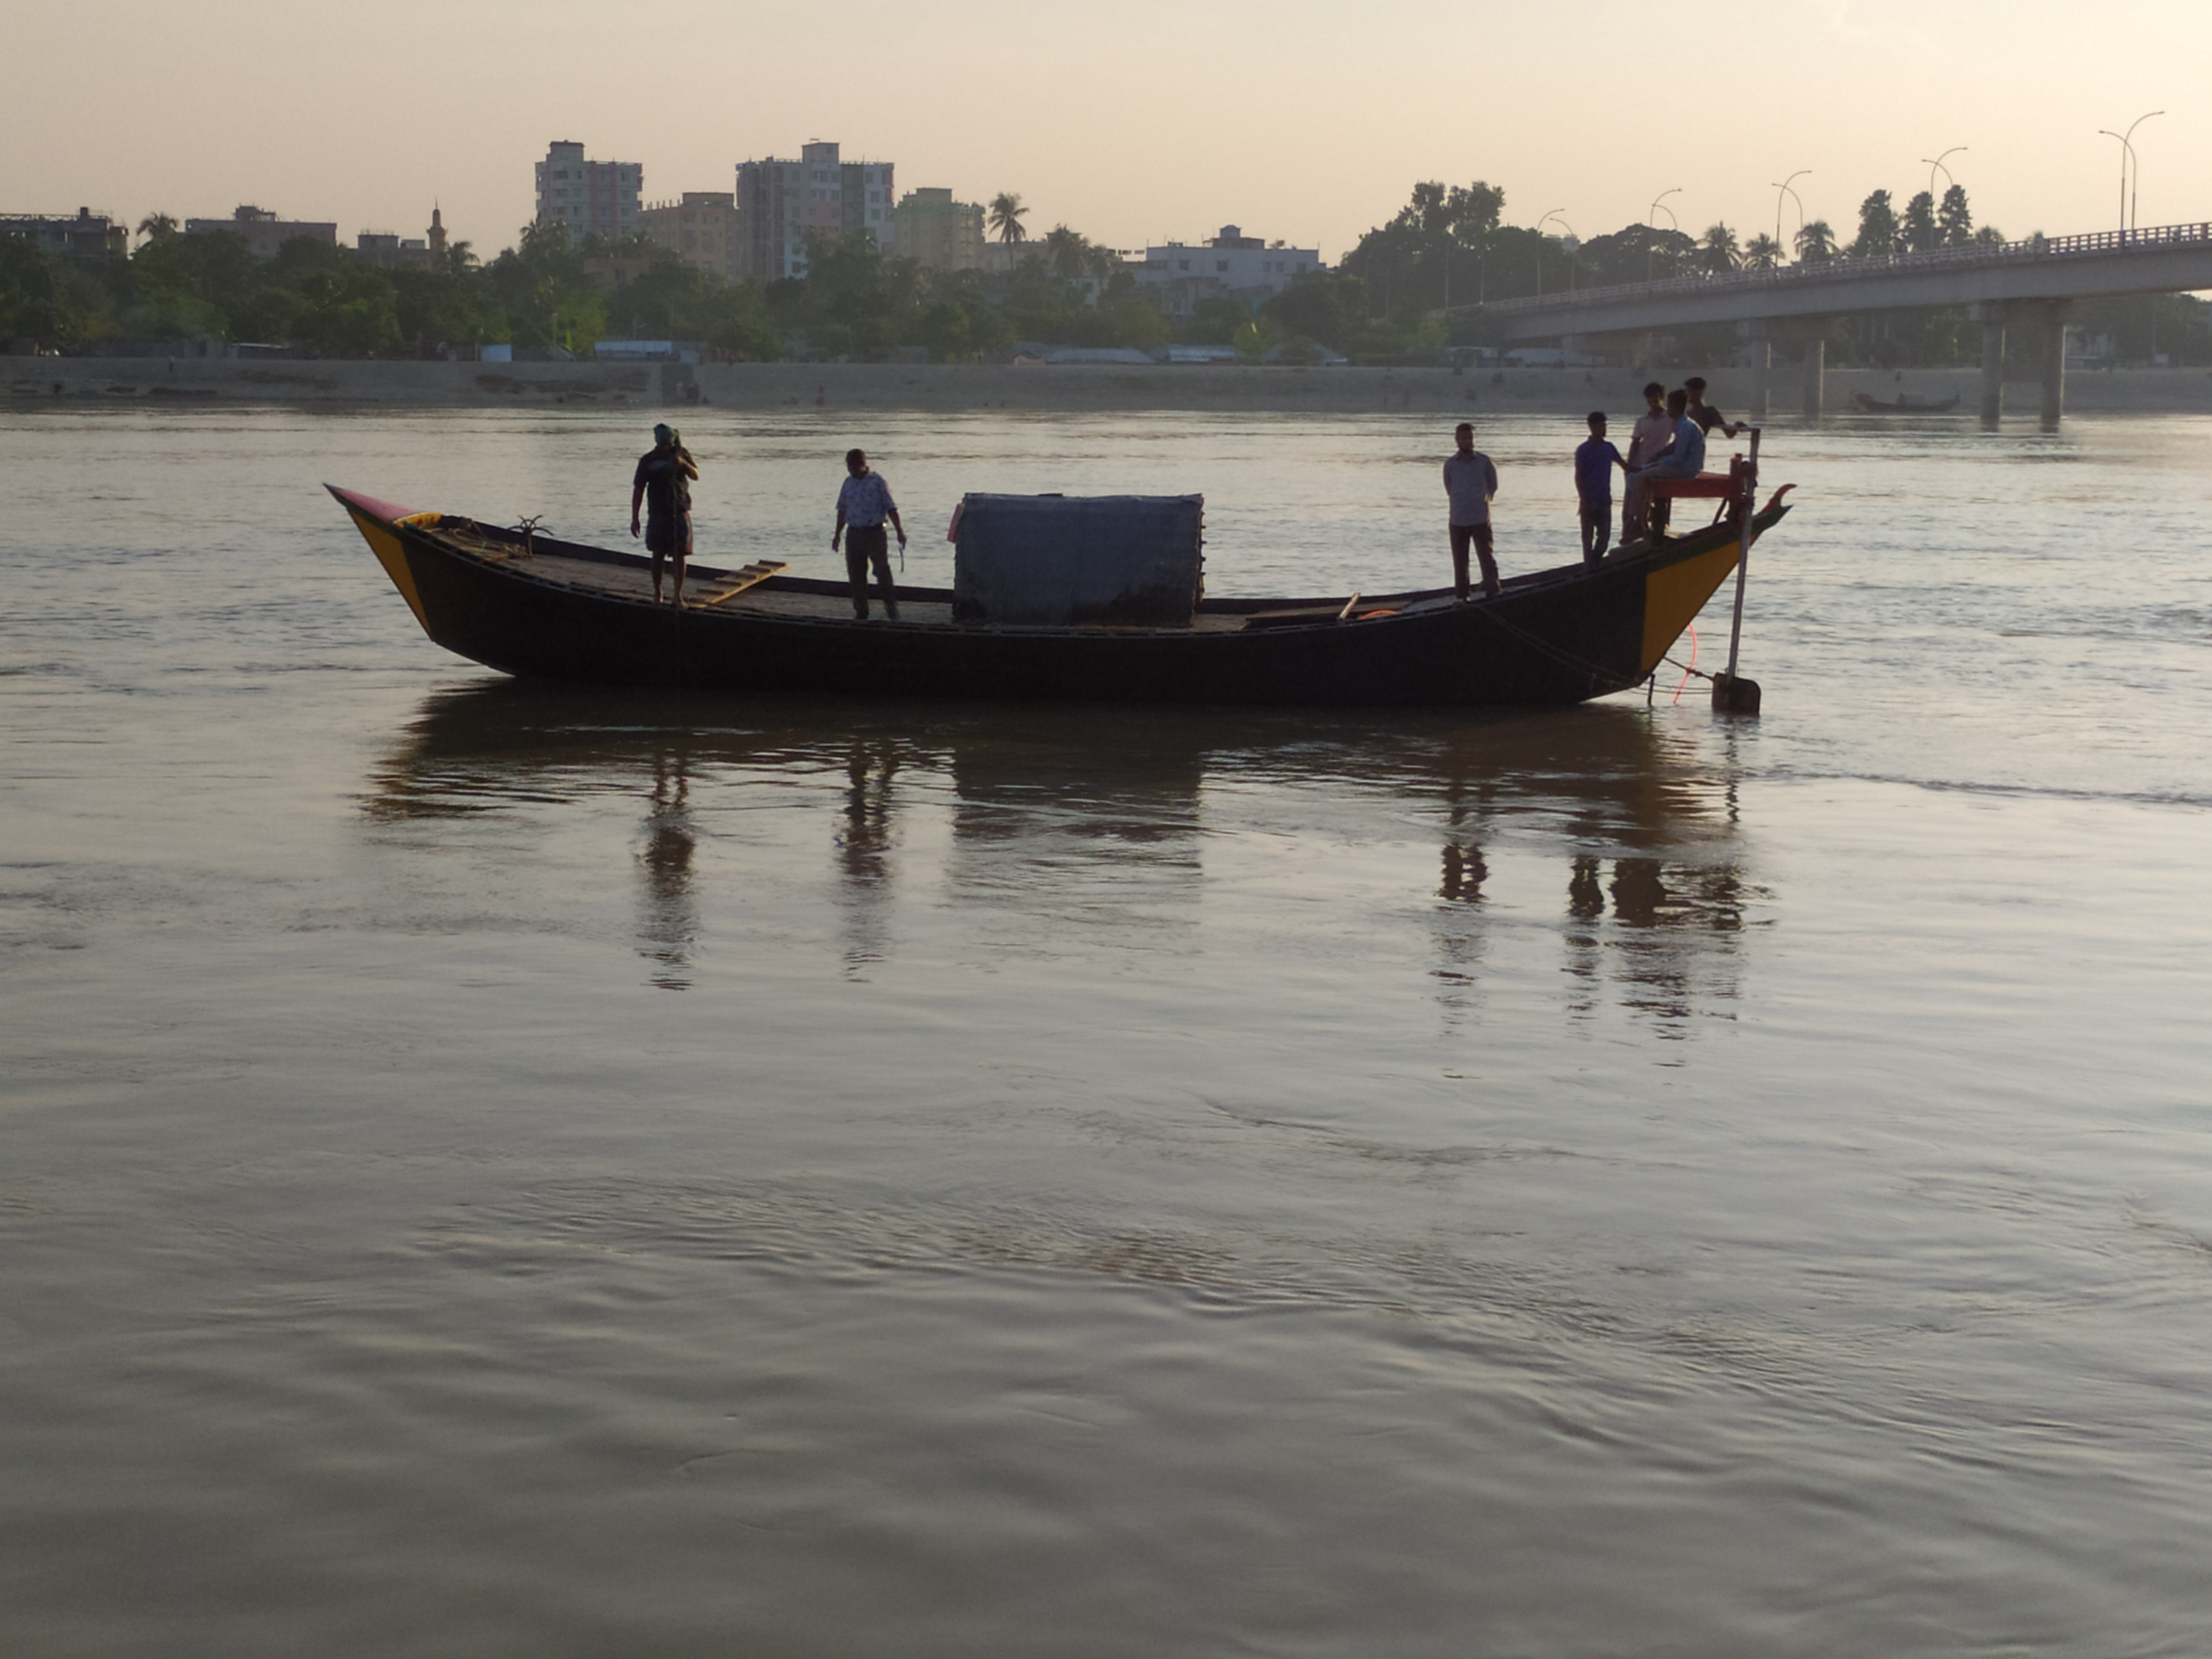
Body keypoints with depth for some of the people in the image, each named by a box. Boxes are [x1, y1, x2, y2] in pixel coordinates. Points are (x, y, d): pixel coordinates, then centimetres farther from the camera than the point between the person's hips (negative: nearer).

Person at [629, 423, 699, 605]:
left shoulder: (681, 455, 3)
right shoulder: (648, 460, -1)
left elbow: (696, 475, -3)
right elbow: (638, 490, 0)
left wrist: (684, 464, -24)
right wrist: (634, 519, -3)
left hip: (680, 511, 0)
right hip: (658, 513, 0)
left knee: (680, 555, -2)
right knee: (657, 555, 4)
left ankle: (678, 595, 5)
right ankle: (657, 592, 19)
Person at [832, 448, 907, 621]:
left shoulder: (877, 482, -5)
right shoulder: (848, 484, 9)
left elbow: (891, 508, -4)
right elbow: (842, 511, 19)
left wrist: (900, 532, -9)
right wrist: (837, 534, 21)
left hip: (875, 533, -4)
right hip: (853, 534, 4)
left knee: (883, 571, -6)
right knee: (856, 575, 5)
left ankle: (891, 608, 7)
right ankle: (861, 612, 14)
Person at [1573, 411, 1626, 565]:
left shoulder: (1609, 448, 9)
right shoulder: (1584, 450, -5)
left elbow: (1623, 464, 23)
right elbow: (1578, 477, -7)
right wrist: (1582, 499, -14)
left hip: (1605, 499, 5)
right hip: (1590, 500, -5)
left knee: (1605, 534, 7)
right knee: (1588, 535, -2)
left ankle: (1596, 559, 24)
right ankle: (1589, 564, 2)